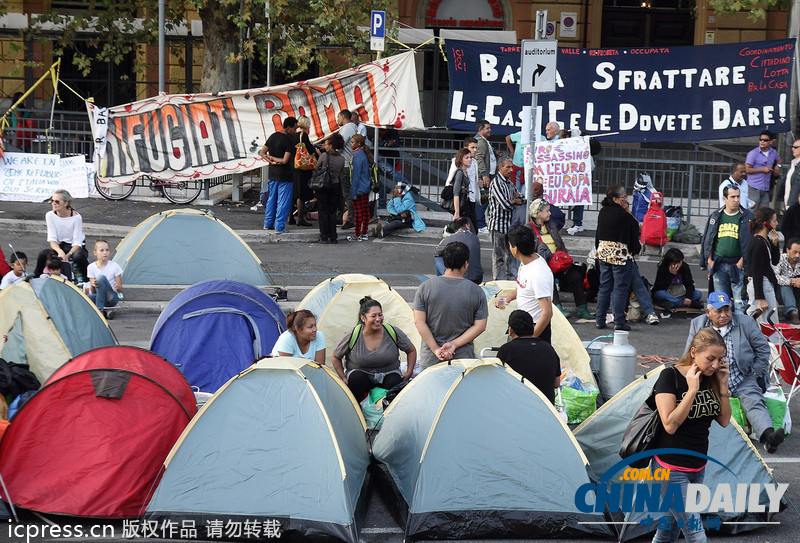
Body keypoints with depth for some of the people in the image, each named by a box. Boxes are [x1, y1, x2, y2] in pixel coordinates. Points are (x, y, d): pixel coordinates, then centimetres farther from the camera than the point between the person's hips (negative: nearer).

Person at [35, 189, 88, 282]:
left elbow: (77, 243, -15)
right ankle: (36, 277, -4)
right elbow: (52, 239, -10)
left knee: (79, 256, -38)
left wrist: (67, 255, -32)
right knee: (43, 254, -28)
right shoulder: (50, 215, -5)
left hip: (74, 247, -3)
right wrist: (60, 251, -30)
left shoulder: (76, 217, -15)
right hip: (59, 246, 3)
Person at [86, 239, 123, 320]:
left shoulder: (114, 266, -5)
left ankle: (99, 309, -29)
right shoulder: (91, 267, 2)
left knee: (101, 277, -31)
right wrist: (93, 285, -21)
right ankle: (105, 311, -22)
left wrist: (117, 287, -27)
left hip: (112, 298, -2)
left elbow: (120, 290, -2)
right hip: (98, 296, 2)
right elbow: (93, 292, 2)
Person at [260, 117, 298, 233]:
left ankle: (268, 224, 25)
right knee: (283, 201, 1)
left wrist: (271, 161, -4)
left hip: (272, 174, 7)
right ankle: (279, 227, 2)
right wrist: (272, 158, -8)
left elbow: (262, 153, 7)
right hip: (284, 176, -7)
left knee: (272, 199, 18)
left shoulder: (273, 136, 6)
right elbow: (285, 160, -22)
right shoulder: (289, 141, -18)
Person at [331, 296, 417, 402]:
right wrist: (343, 379, -7)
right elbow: (335, 358, 2)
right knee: (357, 378, -36)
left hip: (388, 374, 1)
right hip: (361, 373, -1)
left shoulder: (394, 332, -9)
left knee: (395, 382, -32)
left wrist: (409, 373, -5)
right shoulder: (352, 336, -12)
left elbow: (411, 350, 6)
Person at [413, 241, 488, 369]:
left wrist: (436, 349, -4)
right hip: (463, 358, 0)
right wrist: (454, 345, -6)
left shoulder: (425, 287, -2)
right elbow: (480, 326, -3)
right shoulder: (476, 292, -3)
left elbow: (419, 322, -4)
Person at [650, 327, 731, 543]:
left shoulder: (710, 378, 2)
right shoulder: (670, 376, -16)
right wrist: (692, 390, -25)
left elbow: (724, 421, 5)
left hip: (698, 467, 7)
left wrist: (723, 385, -7)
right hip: (672, 469, -7)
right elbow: (670, 425, -23)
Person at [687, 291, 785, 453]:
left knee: (754, 402, -27)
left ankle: (768, 436, -48)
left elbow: (762, 348, 11)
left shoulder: (745, 322, 4)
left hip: (743, 380, -2)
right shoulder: (697, 325, 8)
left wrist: (755, 373, 4)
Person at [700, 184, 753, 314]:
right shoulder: (715, 216, 10)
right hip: (718, 264, 3)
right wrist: (709, 260, 4)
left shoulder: (747, 217, 1)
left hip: (738, 264, -3)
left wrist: (742, 261, -9)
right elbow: (707, 240, 14)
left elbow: (750, 242, -1)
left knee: (739, 298, -7)